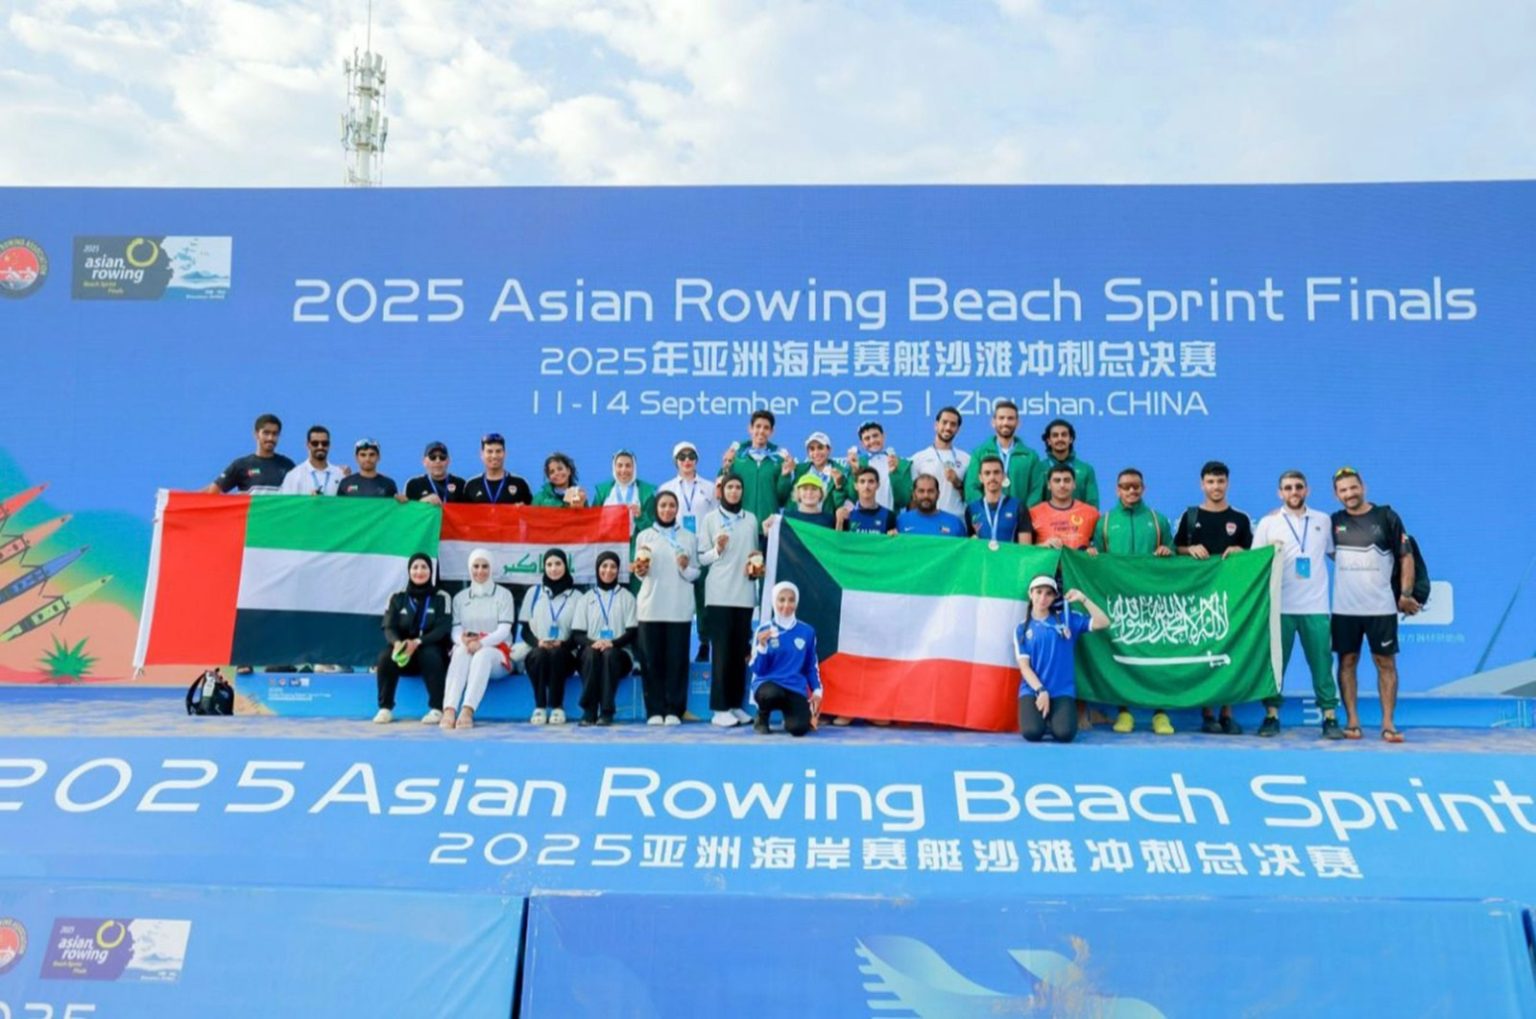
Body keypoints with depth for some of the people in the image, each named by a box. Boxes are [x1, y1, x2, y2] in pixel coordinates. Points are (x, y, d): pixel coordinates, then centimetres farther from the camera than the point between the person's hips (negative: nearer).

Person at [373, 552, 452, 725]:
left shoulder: (441, 598, -1)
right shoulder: (397, 598, 6)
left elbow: (443, 629, -11)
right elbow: (389, 627, -2)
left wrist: (418, 642, -28)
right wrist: (397, 643, -27)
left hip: (430, 648, -2)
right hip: (403, 649, 2)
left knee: (430, 656, -36)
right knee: (386, 657, -29)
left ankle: (437, 709, -30)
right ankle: (385, 708, -21)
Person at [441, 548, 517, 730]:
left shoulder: (503, 594, 7)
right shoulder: (460, 597, 16)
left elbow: (504, 630, -5)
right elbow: (456, 630, 3)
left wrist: (481, 643, -24)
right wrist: (463, 640, -22)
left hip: (496, 654, -2)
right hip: (467, 649, 2)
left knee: (482, 654, -38)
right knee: (461, 651, -35)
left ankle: (468, 711, -54)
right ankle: (449, 710, -52)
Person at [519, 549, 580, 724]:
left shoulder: (576, 596, 9)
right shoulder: (533, 592, 13)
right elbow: (525, 630, 9)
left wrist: (563, 644, -15)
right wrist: (537, 642, -12)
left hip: (564, 656, -1)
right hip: (536, 653, 1)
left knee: (556, 653, -35)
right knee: (540, 655, -34)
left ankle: (558, 707, -25)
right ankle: (539, 708, -24)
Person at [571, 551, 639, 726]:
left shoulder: (627, 597, 11)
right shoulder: (586, 598, 14)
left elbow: (633, 632, 2)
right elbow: (576, 634, 5)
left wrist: (612, 643, -17)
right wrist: (592, 642, -17)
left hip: (619, 653, -1)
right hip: (590, 652, 1)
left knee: (609, 654, -35)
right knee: (591, 653, -33)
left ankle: (606, 712, -33)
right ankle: (589, 711, -29)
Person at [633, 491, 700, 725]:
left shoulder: (689, 537, 11)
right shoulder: (644, 536, 11)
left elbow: (696, 574, 9)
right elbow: (639, 572, 10)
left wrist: (686, 568, -11)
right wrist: (640, 572, -12)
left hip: (680, 608, 0)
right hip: (651, 607, 0)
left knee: (677, 659, -2)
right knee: (652, 659, -1)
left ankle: (674, 710, 3)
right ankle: (654, 711, 5)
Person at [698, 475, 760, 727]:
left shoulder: (751, 519, 13)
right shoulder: (710, 519, 4)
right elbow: (701, 558, 2)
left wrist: (755, 565, 0)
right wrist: (717, 551, -17)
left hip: (744, 592, 4)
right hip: (719, 593, -3)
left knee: (741, 651, 5)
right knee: (722, 651, -6)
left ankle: (735, 705, 12)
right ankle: (719, 709, -3)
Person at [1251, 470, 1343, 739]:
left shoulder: (1323, 520, 10)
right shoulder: (1268, 523, 4)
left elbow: (1335, 553, 19)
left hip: (1316, 606, 1)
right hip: (1280, 606, -1)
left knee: (1322, 662, 1)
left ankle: (1330, 717, 7)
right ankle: (1272, 716, 10)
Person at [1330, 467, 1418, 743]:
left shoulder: (1387, 517, -1)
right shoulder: (1334, 522, 4)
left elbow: (1406, 557, 0)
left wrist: (1405, 594, -5)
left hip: (1381, 607, -2)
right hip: (1344, 608, 2)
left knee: (1386, 663, 1)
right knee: (1347, 662, 4)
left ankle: (1388, 724, 5)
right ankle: (1352, 722, 10)